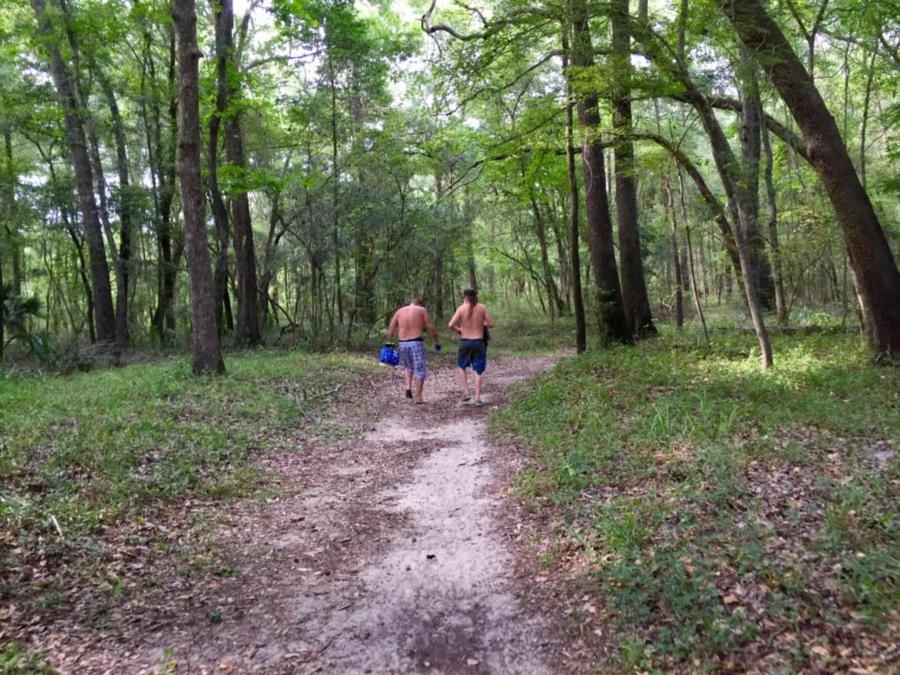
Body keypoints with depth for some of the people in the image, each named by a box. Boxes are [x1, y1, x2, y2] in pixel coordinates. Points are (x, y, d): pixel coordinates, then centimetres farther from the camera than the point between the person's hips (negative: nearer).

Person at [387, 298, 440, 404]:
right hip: (416, 343, -4)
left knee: (408, 367, 27)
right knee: (420, 370, 4)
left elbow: (391, 329, 7)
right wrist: (436, 341, 6)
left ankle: (408, 387, 7)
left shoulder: (399, 311, 11)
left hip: (403, 343, 4)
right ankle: (418, 398, 2)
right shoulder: (422, 310, 3)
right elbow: (430, 327, -3)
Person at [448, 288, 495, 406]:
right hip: (479, 343, 0)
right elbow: (491, 324, -3)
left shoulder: (461, 308, -6)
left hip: (465, 342, 0)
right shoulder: (482, 307, -2)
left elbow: (451, 325, -12)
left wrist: (458, 329, 8)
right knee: (478, 371, 10)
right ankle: (477, 398, 4)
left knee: (462, 366, 23)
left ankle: (465, 392, 13)